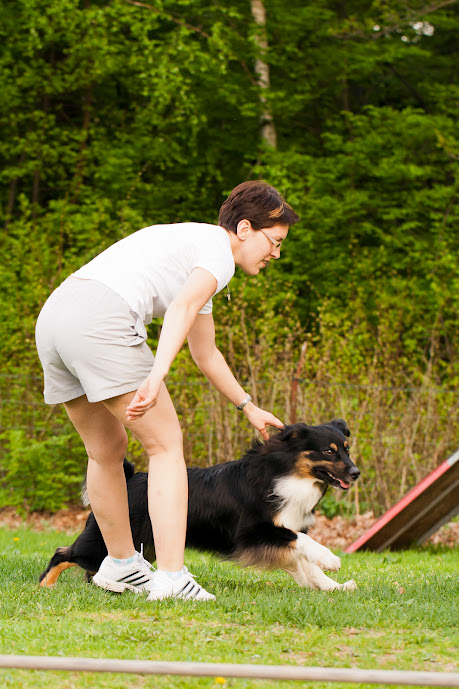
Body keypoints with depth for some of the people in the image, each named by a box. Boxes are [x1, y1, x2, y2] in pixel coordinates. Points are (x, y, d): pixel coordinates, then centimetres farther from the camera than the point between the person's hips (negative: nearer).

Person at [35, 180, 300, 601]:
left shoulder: (191, 242, 34)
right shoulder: (220, 253, 4)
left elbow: (205, 354, 43)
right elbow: (181, 308, -18)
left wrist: (249, 408, 49)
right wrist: (156, 376, -30)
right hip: (101, 322, -9)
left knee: (107, 449, 23)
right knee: (166, 444, -3)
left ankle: (120, 564, 36)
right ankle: (171, 578, -11)